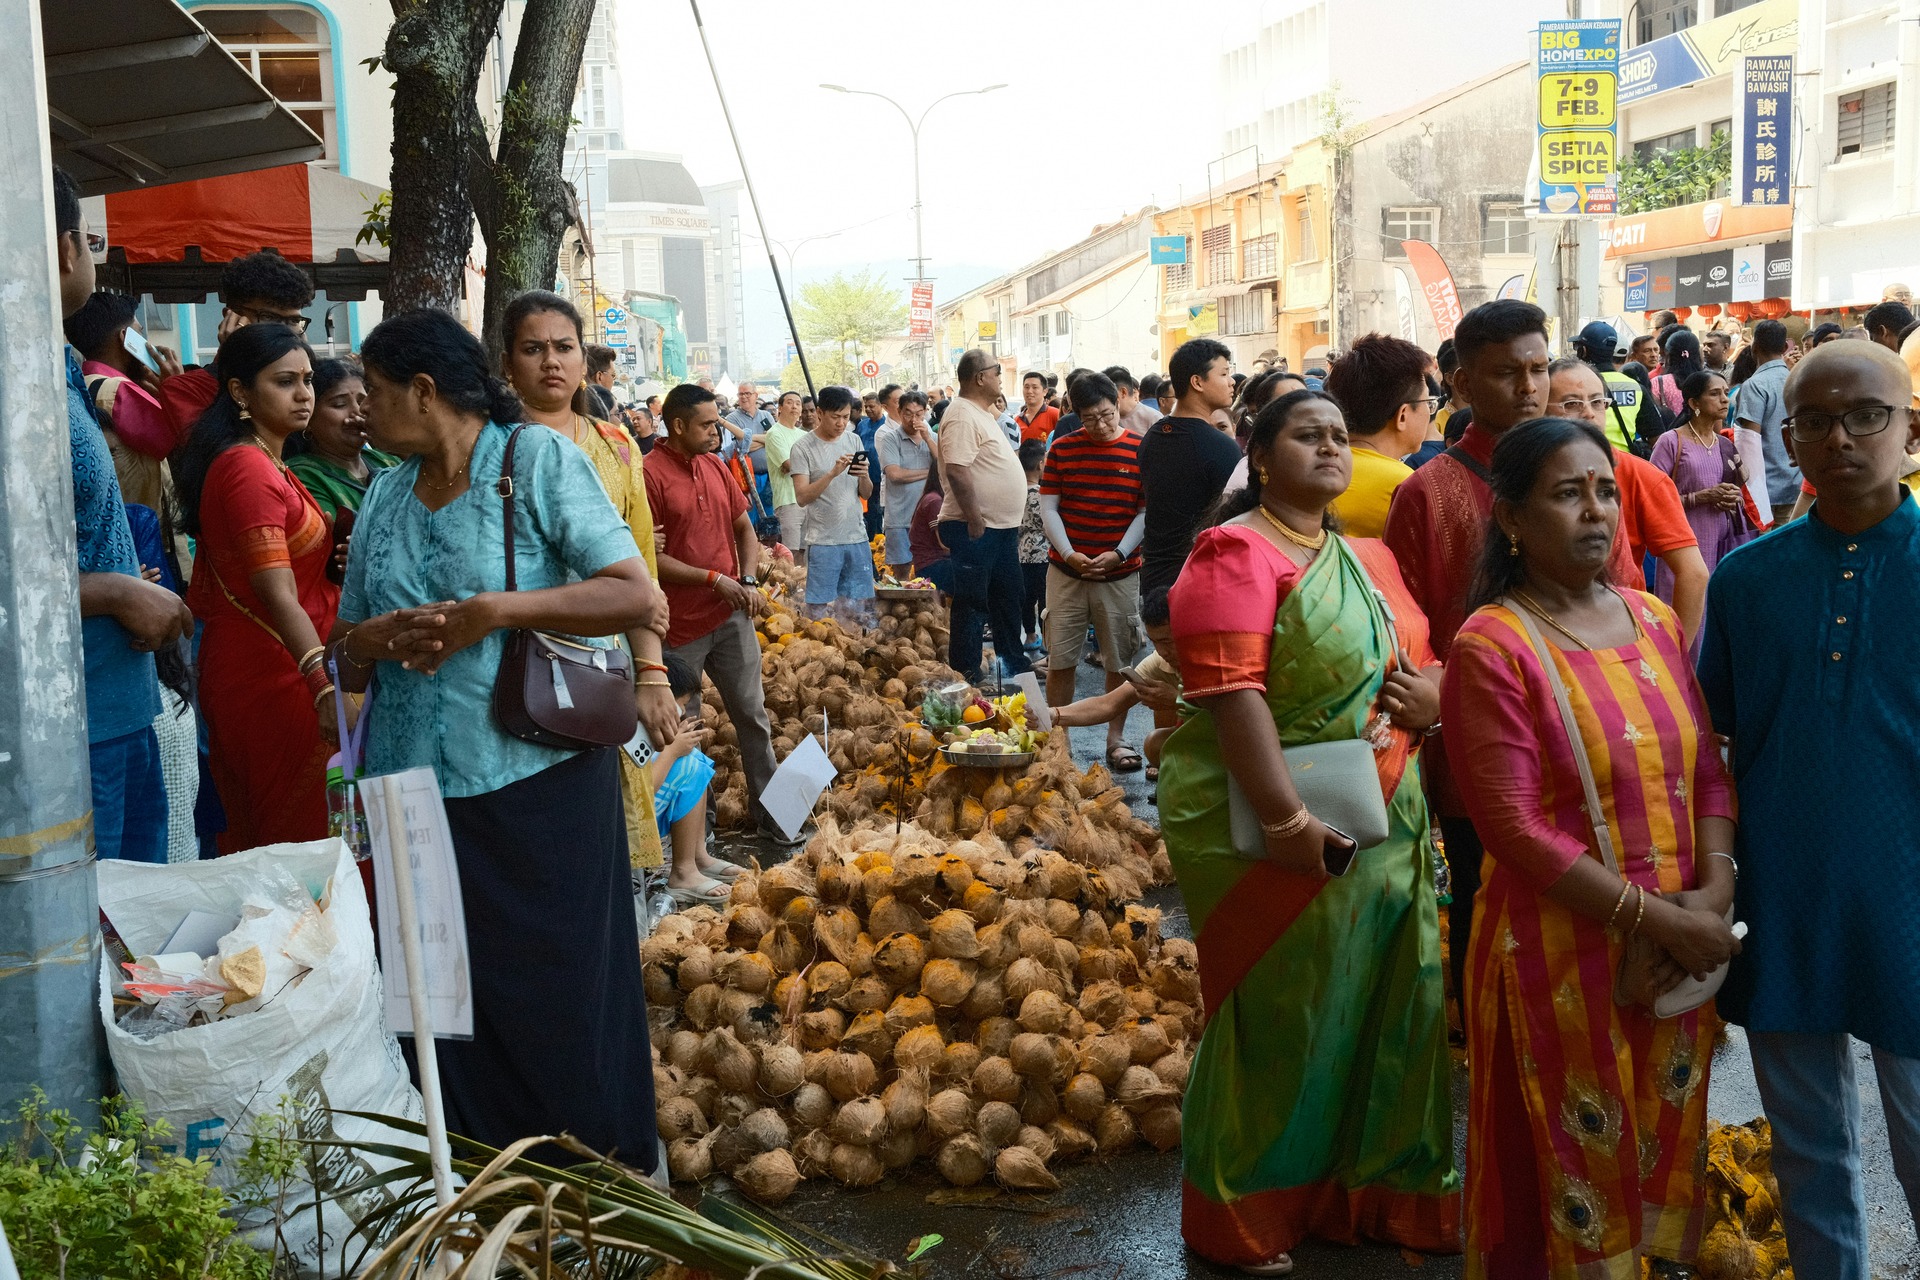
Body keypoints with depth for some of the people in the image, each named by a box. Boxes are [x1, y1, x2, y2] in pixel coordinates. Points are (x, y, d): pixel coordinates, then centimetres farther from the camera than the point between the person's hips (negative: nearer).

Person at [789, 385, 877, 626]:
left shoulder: (854, 441, 10)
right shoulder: (803, 447, -5)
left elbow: (866, 494, 12)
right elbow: (802, 497, -13)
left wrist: (865, 476, -10)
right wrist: (833, 473, -22)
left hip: (857, 537, 4)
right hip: (823, 541, -4)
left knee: (862, 611, 7)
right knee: (821, 609, -2)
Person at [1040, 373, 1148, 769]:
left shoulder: (1141, 451, -2)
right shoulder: (1063, 449, 2)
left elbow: (1146, 511, -2)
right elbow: (1048, 505, 2)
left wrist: (1118, 554, -14)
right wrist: (1068, 553, -11)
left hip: (1120, 574, -1)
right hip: (1066, 572, 1)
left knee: (1119, 662, 6)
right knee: (1060, 660, 5)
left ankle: (1116, 739, 19)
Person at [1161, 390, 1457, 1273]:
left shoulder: (1371, 561, 14)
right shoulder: (1237, 555, -10)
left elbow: (1421, 664, 23)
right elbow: (1229, 693, -21)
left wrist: (1436, 695, -2)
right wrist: (1285, 820, -26)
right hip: (1273, 830, -7)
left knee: (1387, 1011, 12)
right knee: (1276, 1020, 5)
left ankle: (1377, 1192, 30)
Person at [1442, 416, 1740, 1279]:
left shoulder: (1653, 620, 5)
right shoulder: (1491, 647, -14)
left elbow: (1707, 770, 6)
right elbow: (1514, 828, -17)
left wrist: (1713, 891, -10)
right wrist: (1651, 916, -18)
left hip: (1678, 943, 6)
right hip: (1562, 951, -5)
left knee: (1663, 1148, 19)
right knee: (1577, 1167, 9)